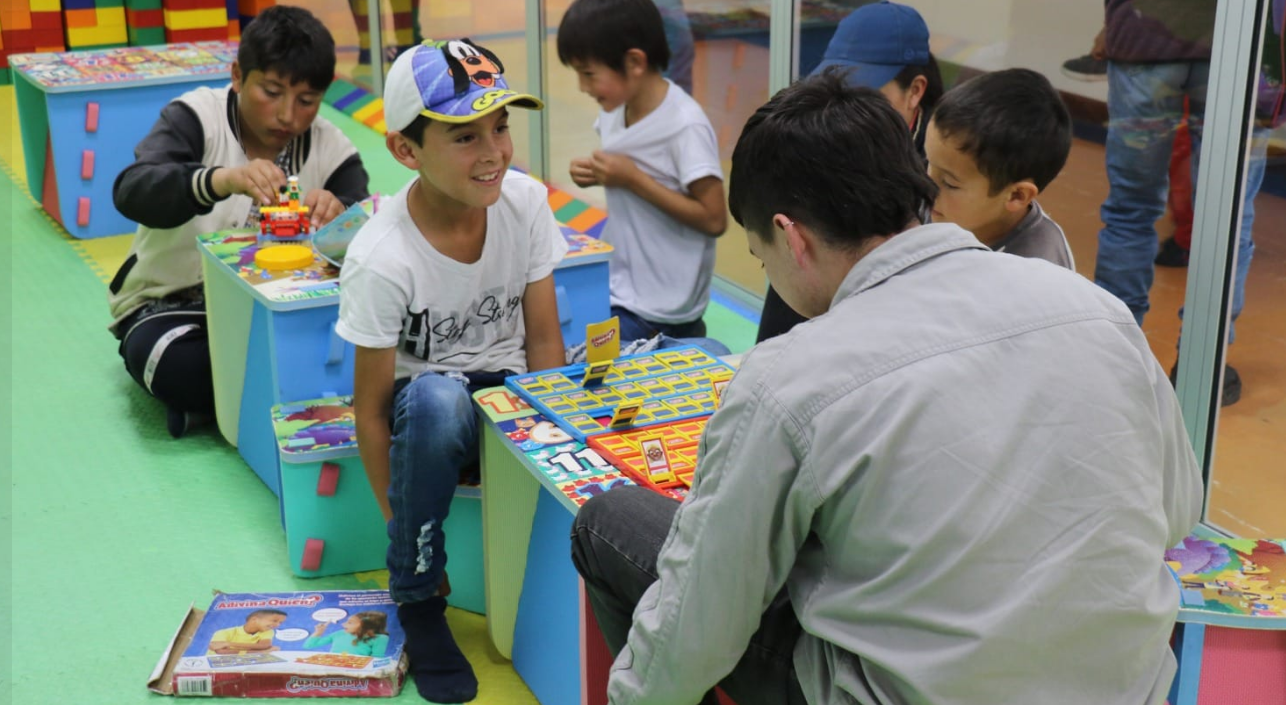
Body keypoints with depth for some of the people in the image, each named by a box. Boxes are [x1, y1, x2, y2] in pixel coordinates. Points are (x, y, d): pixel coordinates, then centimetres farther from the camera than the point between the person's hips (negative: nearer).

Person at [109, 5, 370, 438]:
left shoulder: (331, 150, -5)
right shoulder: (196, 117, -13)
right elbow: (130, 192, -30)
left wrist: (339, 215, -41)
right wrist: (222, 180, -51)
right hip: (170, 303, -2)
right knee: (158, 355, -36)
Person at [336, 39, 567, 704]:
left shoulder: (525, 202, -14)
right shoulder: (381, 259, -25)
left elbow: (543, 341, -5)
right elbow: (372, 408, -17)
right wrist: (404, 529, -16)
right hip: (424, 406, -3)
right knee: (436, 398, -40)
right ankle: (417, 598, -17)